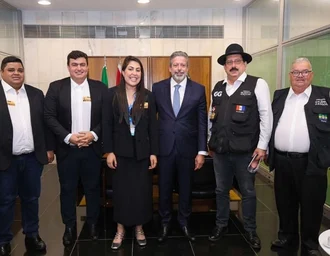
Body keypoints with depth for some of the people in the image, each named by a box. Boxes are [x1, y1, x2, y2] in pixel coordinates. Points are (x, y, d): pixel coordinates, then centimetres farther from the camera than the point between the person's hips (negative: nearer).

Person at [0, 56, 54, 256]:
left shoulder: (36, 94, 7)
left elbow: (45, 123, 9)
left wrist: (49, 148, 6)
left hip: (33, 157, 3)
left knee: (31, 198, 14)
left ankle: (32, 235, 30)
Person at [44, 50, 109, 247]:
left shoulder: (100, 88, 2)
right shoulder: (56, 87, 0)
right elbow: (49, 116, -5)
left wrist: (93, 134, -13)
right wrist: (68, 137, -15)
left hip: (92, 147, 1)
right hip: (67, 148, 0)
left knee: (93, 188, 12)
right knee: (68, 189, 10)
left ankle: (93, 223, 30)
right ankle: (70, 227, 27)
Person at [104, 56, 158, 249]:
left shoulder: (148, 96, 1)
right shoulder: (113, 94, -1)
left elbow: (153, 127, 1)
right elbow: (108, 125, -2)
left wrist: (154, 152, -3)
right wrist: (109, 151, -7)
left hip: (142, 151, 1)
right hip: (121, 151, -1)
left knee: (141, 191, 8)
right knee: (121, 190, 9)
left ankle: (139, 228, 27)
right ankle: (120, 229, 26)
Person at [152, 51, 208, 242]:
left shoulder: (198, 89, -1)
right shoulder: (158, 88, 0)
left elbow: (202, 123, -2)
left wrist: (202, 151, -5)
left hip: (188, 148, 0)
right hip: (164, 147, 0)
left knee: (186, 188, 14)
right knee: (165, 188, 12)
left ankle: (184, 222, 35)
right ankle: (165, 223, 32)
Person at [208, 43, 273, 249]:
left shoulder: (258, 84, -5)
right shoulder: (218, 87, 10)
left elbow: (266, 116, -7)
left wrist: (262, 146, -10)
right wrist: (211, 141, 11)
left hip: (245, 150, -4)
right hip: (220, 150, 4)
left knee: (248, 192, 11)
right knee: (221, 190, 16)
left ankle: (250, 230, 29)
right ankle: (221, 225, 33)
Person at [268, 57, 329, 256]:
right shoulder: (279, 96, 10)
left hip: (311, 163, -3)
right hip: (282, 161, 3)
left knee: (311, 206, 8)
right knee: (285, 203, 15)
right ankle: (287, 237, 34)